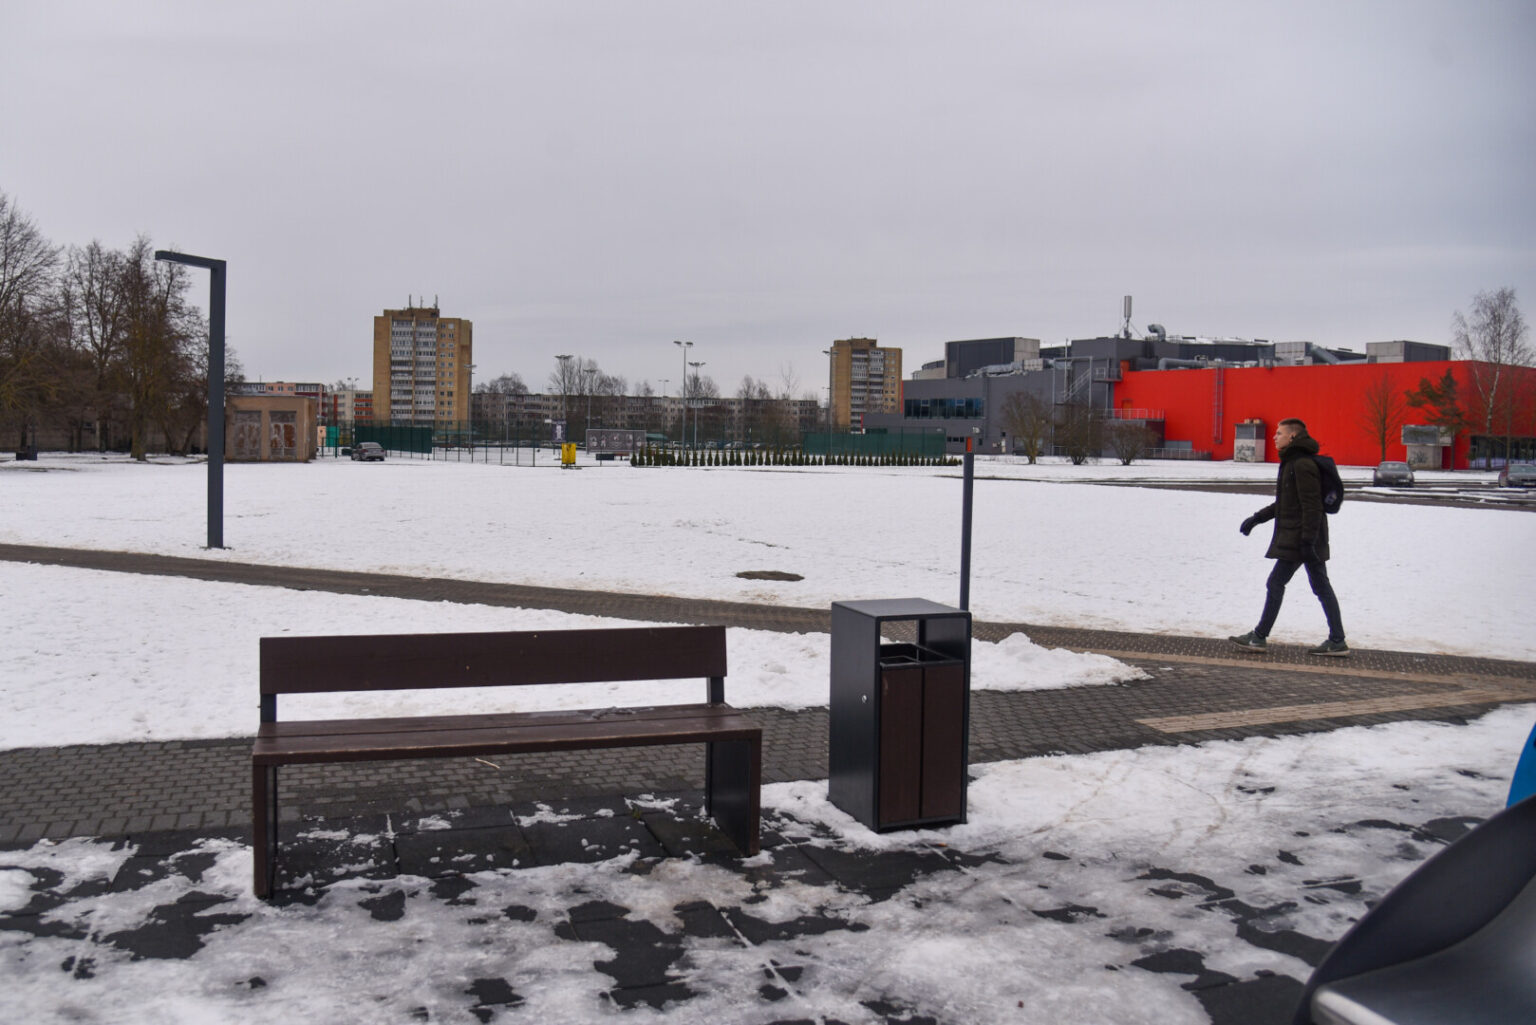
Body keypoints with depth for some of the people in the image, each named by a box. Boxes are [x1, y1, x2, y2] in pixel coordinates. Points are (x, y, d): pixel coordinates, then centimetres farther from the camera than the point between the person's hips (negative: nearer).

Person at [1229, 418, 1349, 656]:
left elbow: (1312, 506, -21)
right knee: (1321, 586, 9)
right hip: (1305, 538, 10)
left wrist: (1307, 540, -23)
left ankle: (1259, 637, 5)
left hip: (1298, 539, -10)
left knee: (1276, 583, -3)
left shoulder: (1302, 465, -16)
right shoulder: (1292, 463, 16)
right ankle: (1337, 641, 12)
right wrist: (1256, 518, 23)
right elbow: (1284, 503, 25)